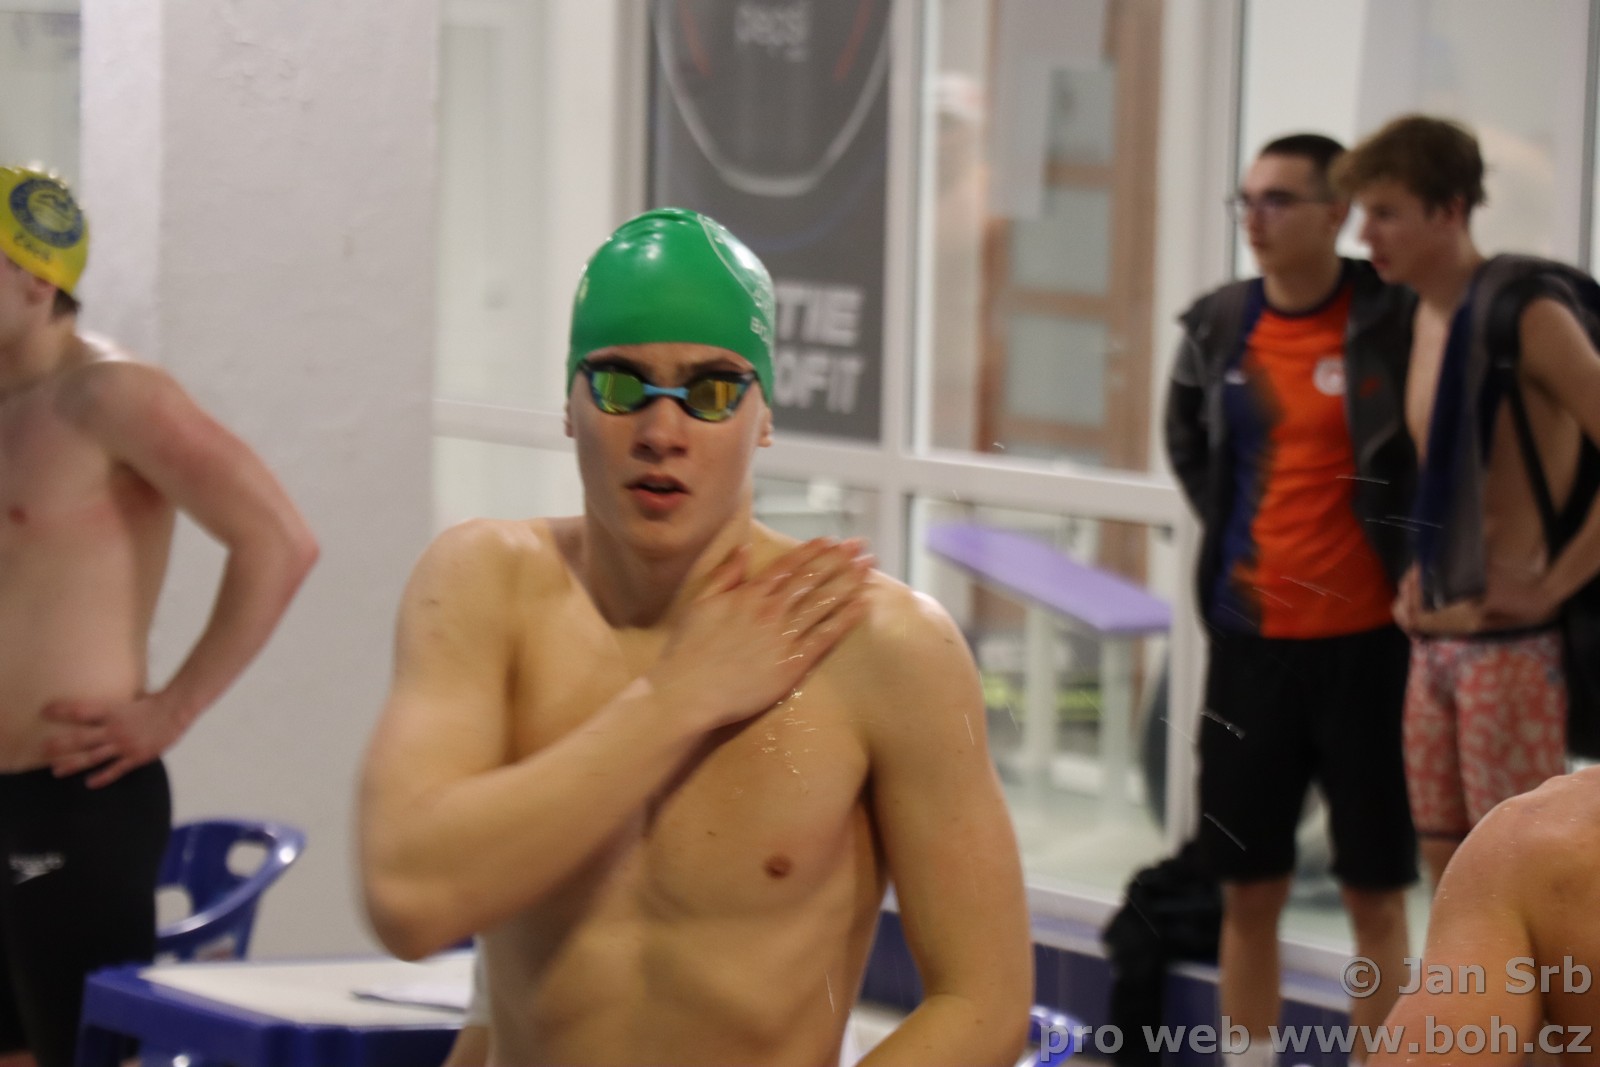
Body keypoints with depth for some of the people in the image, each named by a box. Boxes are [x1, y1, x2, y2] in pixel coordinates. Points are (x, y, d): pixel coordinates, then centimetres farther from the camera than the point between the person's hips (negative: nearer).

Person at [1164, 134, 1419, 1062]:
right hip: (1251, 639, 4)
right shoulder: (1218, 325, 4)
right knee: (1249, 889, 9)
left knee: (1375, 892, 3)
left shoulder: (1394, 321, -10)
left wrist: (1421, 563, -5)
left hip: (1366, 643, -4)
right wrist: (1229, 531, 12)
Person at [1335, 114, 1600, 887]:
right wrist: (1421, 575, 14)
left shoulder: (1528, 315, -14)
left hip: (1507, 646, -8)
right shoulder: (1427, 317, 12)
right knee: (1448, 873, 11)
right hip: (1433, 642, 8)